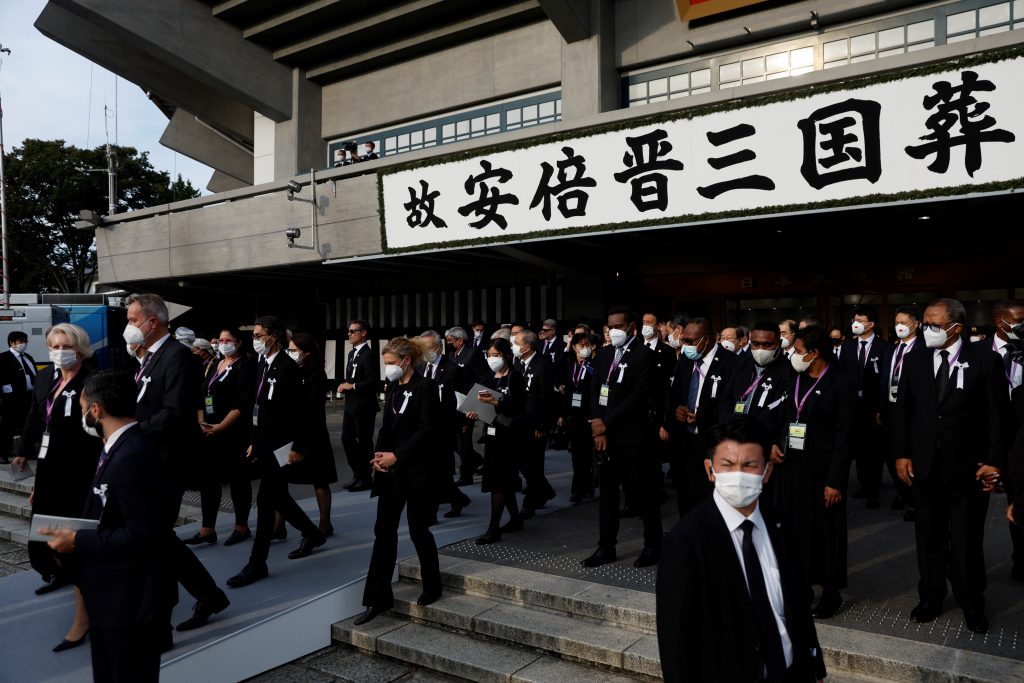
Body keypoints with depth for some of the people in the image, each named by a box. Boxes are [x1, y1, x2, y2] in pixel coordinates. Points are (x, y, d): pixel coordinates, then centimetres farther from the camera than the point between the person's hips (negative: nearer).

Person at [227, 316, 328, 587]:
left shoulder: (288, 367, -16)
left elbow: (299, 410, -17)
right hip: (265, 444, 9)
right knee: (278, 498, 17)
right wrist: (254, 442, 16)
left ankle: (257, 564, 4)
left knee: (266, 501, -5)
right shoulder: (262, 364, 10)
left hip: (280, 446, -9)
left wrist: (298, 448, -17)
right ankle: (312, 534, 37)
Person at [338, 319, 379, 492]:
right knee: (347, 438, 12)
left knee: (364, 442, 2)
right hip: (351, 405, 9)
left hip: (364, 406, -9)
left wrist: (353, 386, -17)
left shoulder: (368, 355, -16)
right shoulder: (352, 353, 14)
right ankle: (358, 474, 24)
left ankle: (365, 479, 14)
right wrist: (345, 385, 4)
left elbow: (374, 381, -23)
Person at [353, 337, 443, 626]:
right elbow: (386, 426, 12)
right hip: (391, 469, 6)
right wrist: (380, 455, -4)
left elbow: (426, 430, -16)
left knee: (418, 529, 5)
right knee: (384, 531, 5)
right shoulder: (393, 387, 11)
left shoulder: (425, 387, -10)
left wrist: (396, 456, -19)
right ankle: (379, 598, 12)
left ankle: (432, 587, 26)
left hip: (417, 469, -6)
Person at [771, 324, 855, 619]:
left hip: (821, 470, -6)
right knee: (793, 528, 11)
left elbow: (843, 436, -12)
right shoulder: (795, 380, 8)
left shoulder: (840, 384, -11)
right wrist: (773, 444, -1)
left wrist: (836, 481, -15)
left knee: (825, 531, 6)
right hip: (790, 466, 6)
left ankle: (831, 594, 22)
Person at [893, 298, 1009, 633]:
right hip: (925, 467, 3)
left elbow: (999, 414, -6)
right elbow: (902, 412, 6)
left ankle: (972, 604, 28)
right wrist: (901, 454, -1)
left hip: (969, 468, -2)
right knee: (930, 537, 13)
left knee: (968, 540, 10)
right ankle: (931, 597, 28)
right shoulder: (915, 363, 3)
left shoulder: (986, 360, -6)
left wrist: (994, 462, -10)